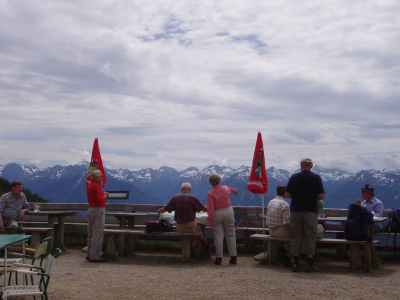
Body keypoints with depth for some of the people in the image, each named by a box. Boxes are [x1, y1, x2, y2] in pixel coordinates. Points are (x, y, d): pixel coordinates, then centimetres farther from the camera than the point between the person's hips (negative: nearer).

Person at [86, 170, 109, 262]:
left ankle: (89, 255, 21)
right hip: (98, 210, -10)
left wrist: (102, 194, 13)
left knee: (91, 234, 14)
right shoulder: (96, 186, -16)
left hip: (91, 209, 10)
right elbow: (99, 200, -24)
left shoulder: (89, 186, 14)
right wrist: (105, 196, -5)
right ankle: (94, 256, -4)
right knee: (98, 234, -6)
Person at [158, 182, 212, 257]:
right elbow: (204, 209, -7)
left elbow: (164, 209, 6)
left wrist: (159, 210, 29)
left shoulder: (175, 198, 0)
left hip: (179, 228, 5)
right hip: (190, 227, -4)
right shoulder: (192, 198, -11)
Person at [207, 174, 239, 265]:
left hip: (217, 214, -3)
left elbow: (210, 208, -13)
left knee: (218, 236, 1)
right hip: (228, 212, 3)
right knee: (230, 235, 9)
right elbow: (230, 189, 29)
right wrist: (234, 190, 52)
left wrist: (210, 220, -10)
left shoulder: (210, 193, -9)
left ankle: (219, 258, 2)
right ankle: (233, 257, 9)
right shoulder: (225, 188, 2)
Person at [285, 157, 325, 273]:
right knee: (310, 237, 3)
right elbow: (322, 196, -8)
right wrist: (313, 197, 12)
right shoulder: (316, 178, -3)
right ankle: (310, 265, 4)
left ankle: (295, 263, 7)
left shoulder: (293, 177, 2)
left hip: (295, 210, 2)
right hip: (310, 210, -2)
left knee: (295, 236, 7)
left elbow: (287, 195, 2)